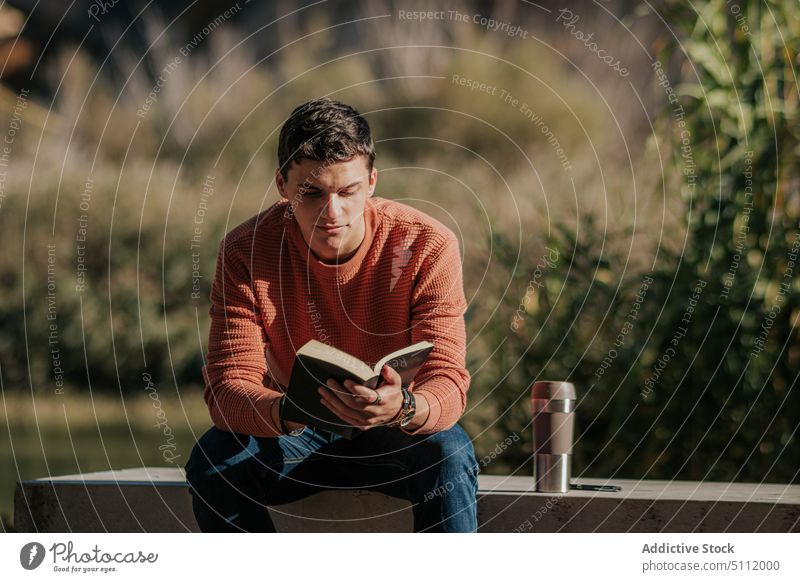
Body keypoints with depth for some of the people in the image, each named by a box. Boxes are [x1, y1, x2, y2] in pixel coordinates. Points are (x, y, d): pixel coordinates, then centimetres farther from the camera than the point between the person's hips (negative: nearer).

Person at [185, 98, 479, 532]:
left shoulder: (427, 246, -19)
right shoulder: (246, 251, -16)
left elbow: (447, 382, -24)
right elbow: (227, 387, -23)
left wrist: (403, 409, -49)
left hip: (395, 438, -1)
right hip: (294, 439, 1)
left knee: (449, 455, -33)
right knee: (212, 460, -27)